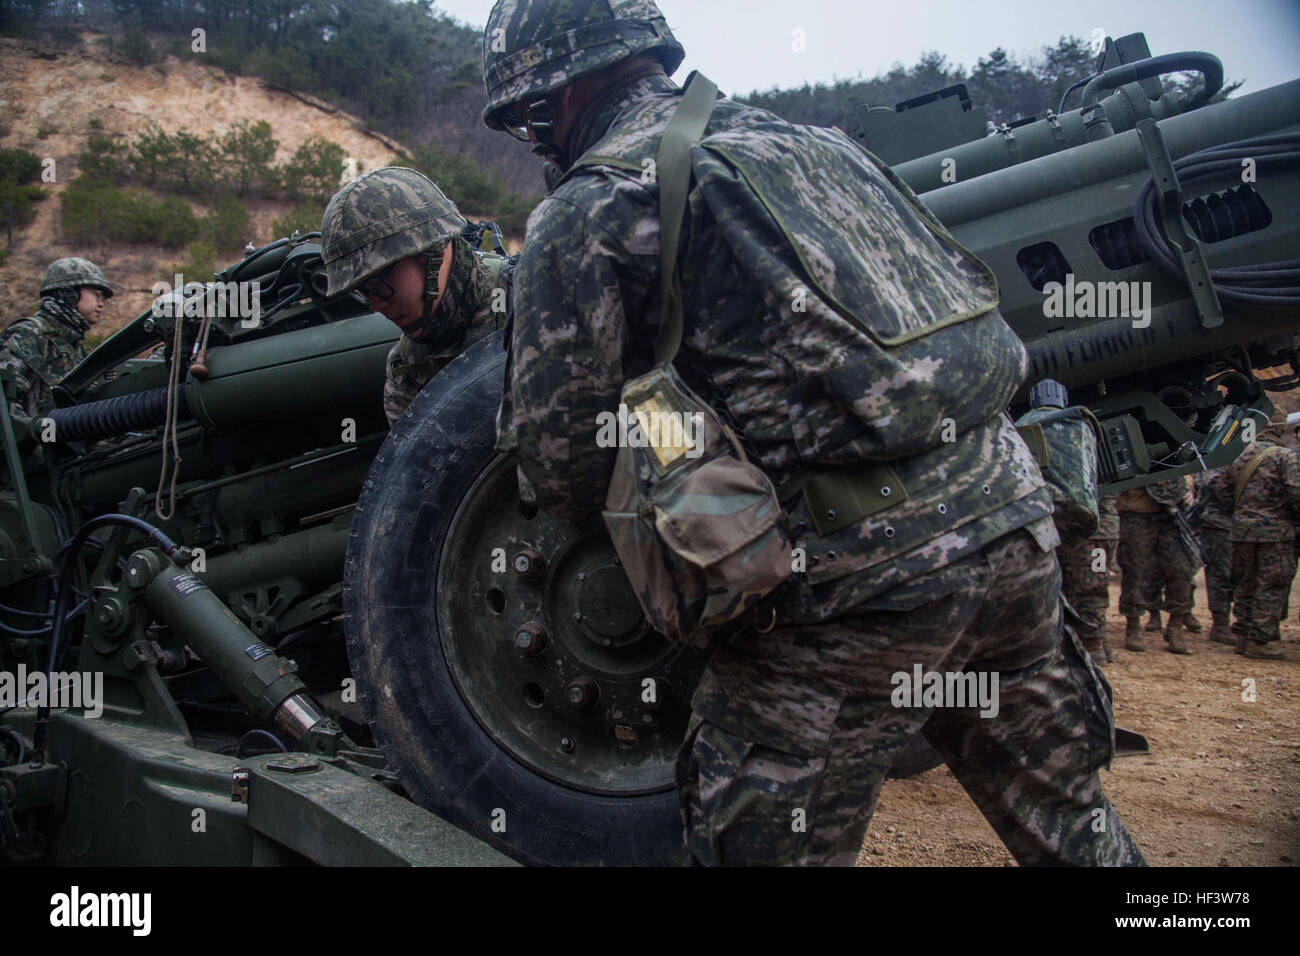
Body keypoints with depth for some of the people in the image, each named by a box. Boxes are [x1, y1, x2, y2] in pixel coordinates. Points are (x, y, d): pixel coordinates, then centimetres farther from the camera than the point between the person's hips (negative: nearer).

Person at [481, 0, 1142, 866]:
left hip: (861, 566, -7)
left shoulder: (585, 212, -1)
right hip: (1013, 516, 8)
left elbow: (560, 466, -1)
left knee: (767, 843, 11)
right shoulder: (802, 142, 19)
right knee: (1065, 819, 23)